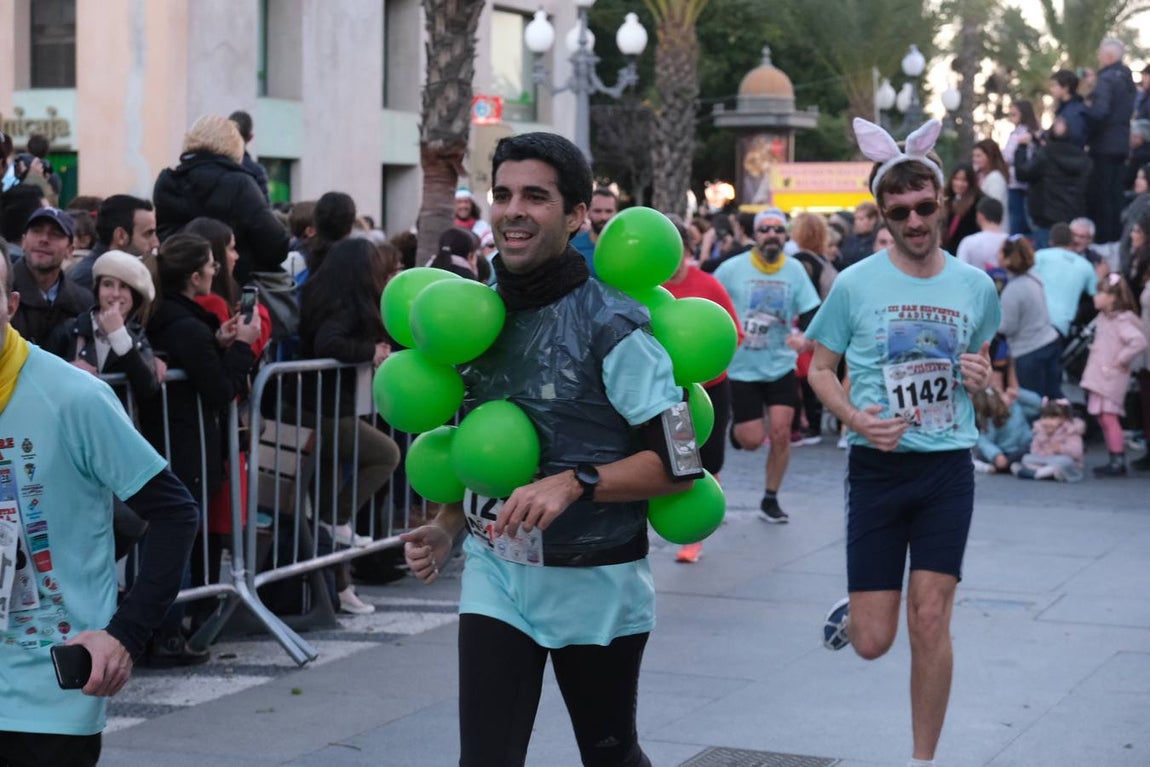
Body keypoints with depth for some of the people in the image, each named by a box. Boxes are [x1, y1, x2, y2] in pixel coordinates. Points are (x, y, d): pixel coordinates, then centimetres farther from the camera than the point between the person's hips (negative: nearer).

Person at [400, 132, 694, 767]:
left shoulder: (611, 326, -14)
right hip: (495, 573, 4)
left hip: (595, 582, -4)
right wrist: (447, 529, 2)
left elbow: (678, 464, -15)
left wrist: (575, 482, -26)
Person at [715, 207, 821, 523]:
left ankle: (770, 498, 12)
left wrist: (804, 336, -22)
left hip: (781, 366, 2)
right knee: (751, 440, -4)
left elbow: (810, 313, -3)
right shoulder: (732, 269, -8)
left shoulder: (795, 270, -2)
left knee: (780, 434, -5)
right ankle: (736, 425, 33)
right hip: (742, 367, -2)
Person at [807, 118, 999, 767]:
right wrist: (857, 419, -14)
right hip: (879, 466, -1)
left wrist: (982, 379, -5)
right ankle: (852, 612, 38)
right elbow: (820, 367, 5)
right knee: (873, 642, 0)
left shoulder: (977, 287, 3)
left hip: (949, 468, 1)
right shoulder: (856, 284, -5)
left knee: (931, 622, -3)